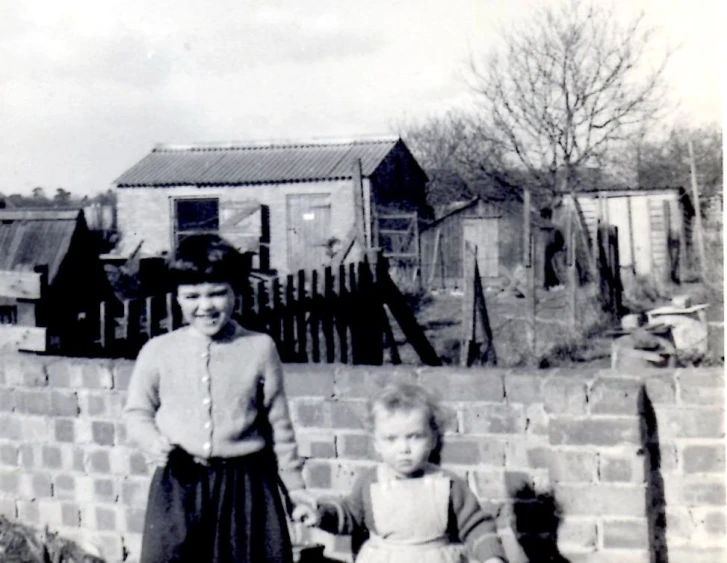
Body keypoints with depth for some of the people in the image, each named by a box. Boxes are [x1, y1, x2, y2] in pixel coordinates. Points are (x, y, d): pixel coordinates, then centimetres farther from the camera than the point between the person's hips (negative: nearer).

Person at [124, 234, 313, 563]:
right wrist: (156, 443, -11)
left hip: (244, 483, 0)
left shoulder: (260, 348, 0)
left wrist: (294, 484, 9)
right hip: (179, 483, 0)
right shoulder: (158, 351, 1)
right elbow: (137, 411, 10)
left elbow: (278, 422, 6)